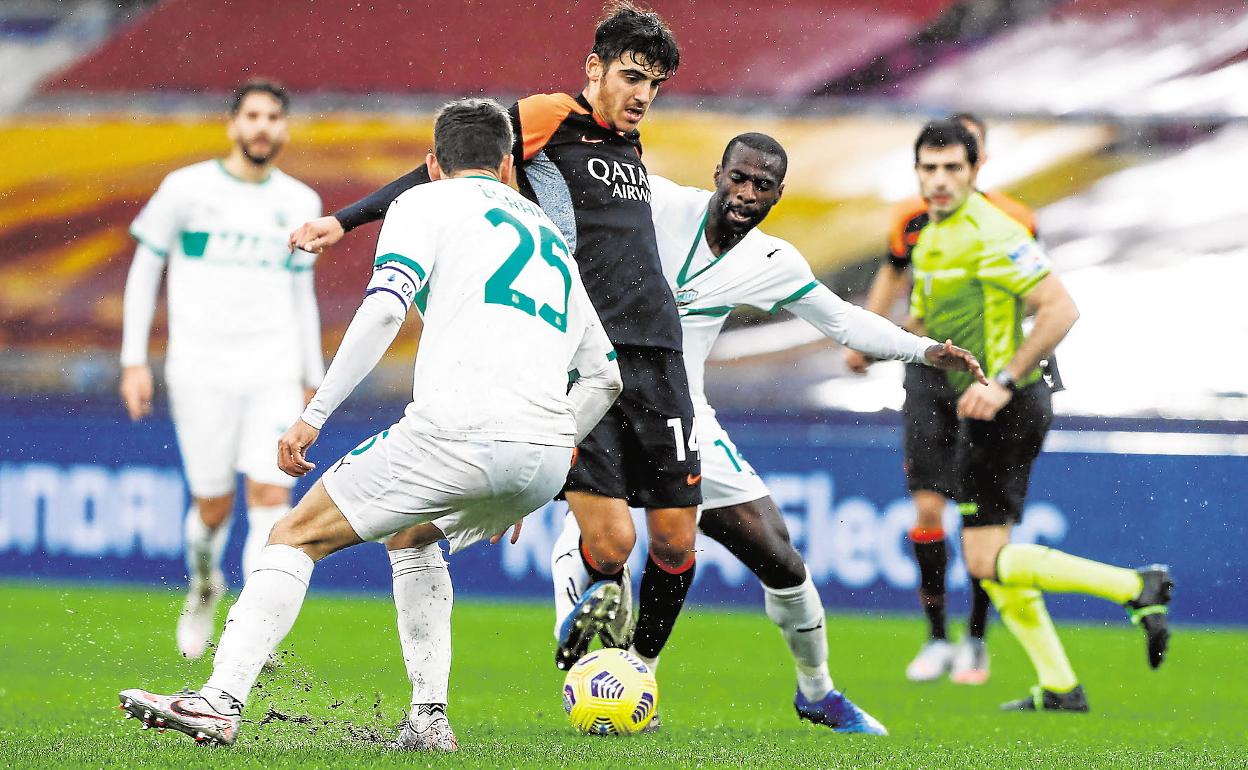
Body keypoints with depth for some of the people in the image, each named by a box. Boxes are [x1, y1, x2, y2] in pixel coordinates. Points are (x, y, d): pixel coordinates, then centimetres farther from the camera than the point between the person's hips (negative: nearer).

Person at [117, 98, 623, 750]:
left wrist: (314, 414, -5)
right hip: (547, 455, 6)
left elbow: (384, 308, -6)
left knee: (297, 537, 8)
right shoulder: (550, 234, 31)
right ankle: (431, 720, 20)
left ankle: (221, 701, -6)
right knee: (413, 539, 33)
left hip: (458, 430, -6)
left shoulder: (425, 202, 13)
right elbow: (604, 376, 31)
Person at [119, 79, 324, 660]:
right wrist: (134, 361, 1)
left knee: (272, 497, -13)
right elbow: (144, 268, 6)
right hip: (201, 372, -2)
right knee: (213, 507, 0)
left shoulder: (299, 203, 9)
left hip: (274, 372, 2)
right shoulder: (186, 189, -1)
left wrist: (312, 379, 19)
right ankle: (203, 584, 34)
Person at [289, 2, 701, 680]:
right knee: (610, 542, -17)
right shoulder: (550, 118, 0)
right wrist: (347, 219, -11)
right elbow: (445, 170, -3)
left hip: (656, 365, 6)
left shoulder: (630, 147, 20)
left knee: (675, 542, 2)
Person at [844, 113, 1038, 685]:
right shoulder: (913, 219, 2)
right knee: (927, 508, -5)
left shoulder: (1012, 221, -4)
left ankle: (976, 640, 12)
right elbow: (892, 275, 22)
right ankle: (937, 638, 7)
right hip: (929, 374, 2)